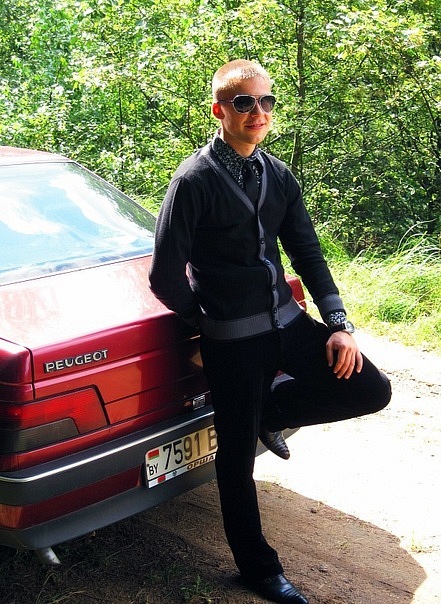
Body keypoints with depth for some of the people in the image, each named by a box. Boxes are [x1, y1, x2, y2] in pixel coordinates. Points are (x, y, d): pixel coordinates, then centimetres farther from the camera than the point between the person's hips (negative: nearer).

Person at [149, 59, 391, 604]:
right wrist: (211, 323, 0)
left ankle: (273, 408, 21)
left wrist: (339, 325, -2)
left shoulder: (278, 176, 6)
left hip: (288, 321, 6)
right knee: (238, 458, 6)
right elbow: (165, 278, -12)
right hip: (234, 341, -6)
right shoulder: (195, 180, -13)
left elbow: (307, 254, 8)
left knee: (371, 390, -3)